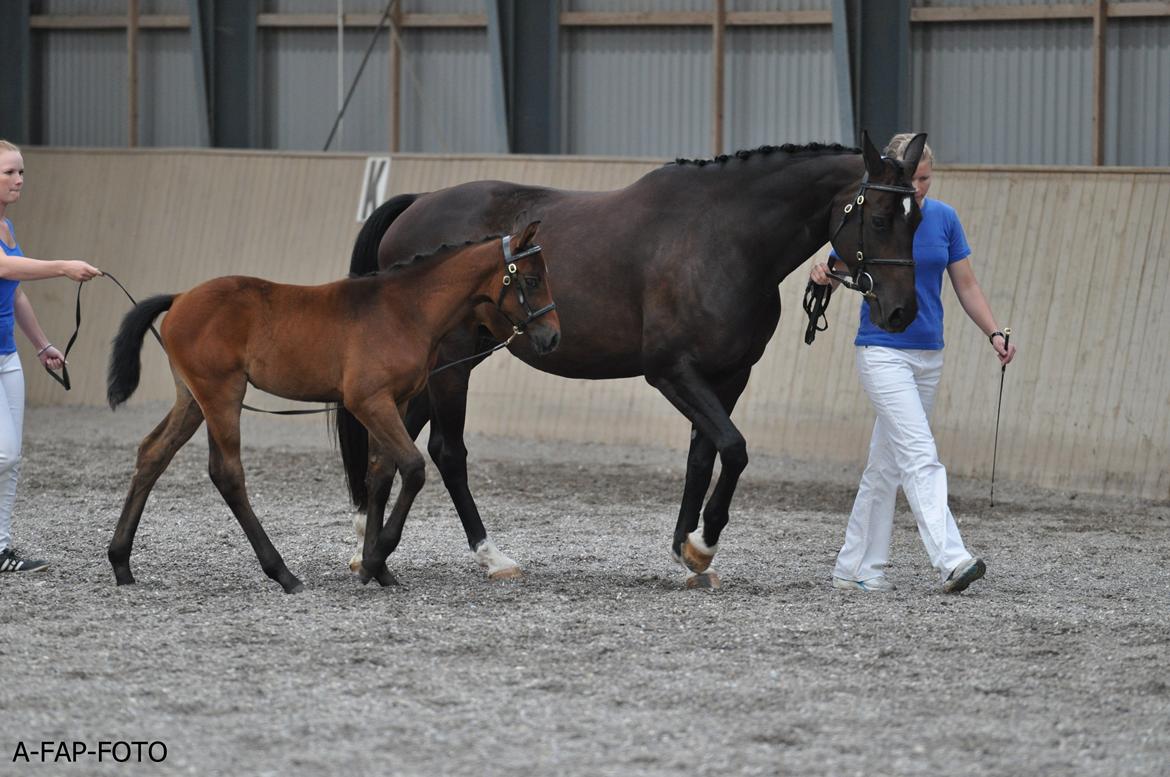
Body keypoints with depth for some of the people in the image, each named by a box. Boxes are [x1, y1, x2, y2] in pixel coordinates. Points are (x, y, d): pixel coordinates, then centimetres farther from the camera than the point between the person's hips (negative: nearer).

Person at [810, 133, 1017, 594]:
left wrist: (994, 333, -4)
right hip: (882, 352, -5)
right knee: (921, 457, -17)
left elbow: (966, 286, 8)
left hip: (928, 356, 5)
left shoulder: (944, 219, 4)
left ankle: (856, 569, 17)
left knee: (885, 465, 10)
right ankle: (951, 561, -27)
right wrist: (821, 277, -23)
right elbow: (834, 273, 0)